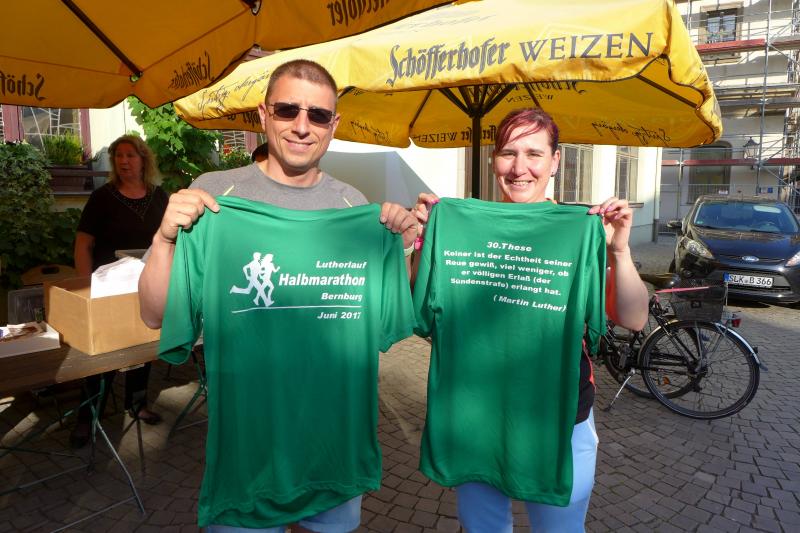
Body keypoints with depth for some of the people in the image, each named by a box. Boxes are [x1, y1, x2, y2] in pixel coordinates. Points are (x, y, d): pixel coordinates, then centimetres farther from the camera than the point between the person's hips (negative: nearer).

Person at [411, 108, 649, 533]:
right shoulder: (467, 226, -5)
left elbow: (633, 320, -9)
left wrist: (619, 251, -24)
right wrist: (423, 238, -17)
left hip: (561, 424, -1)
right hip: (474, 418, 2)